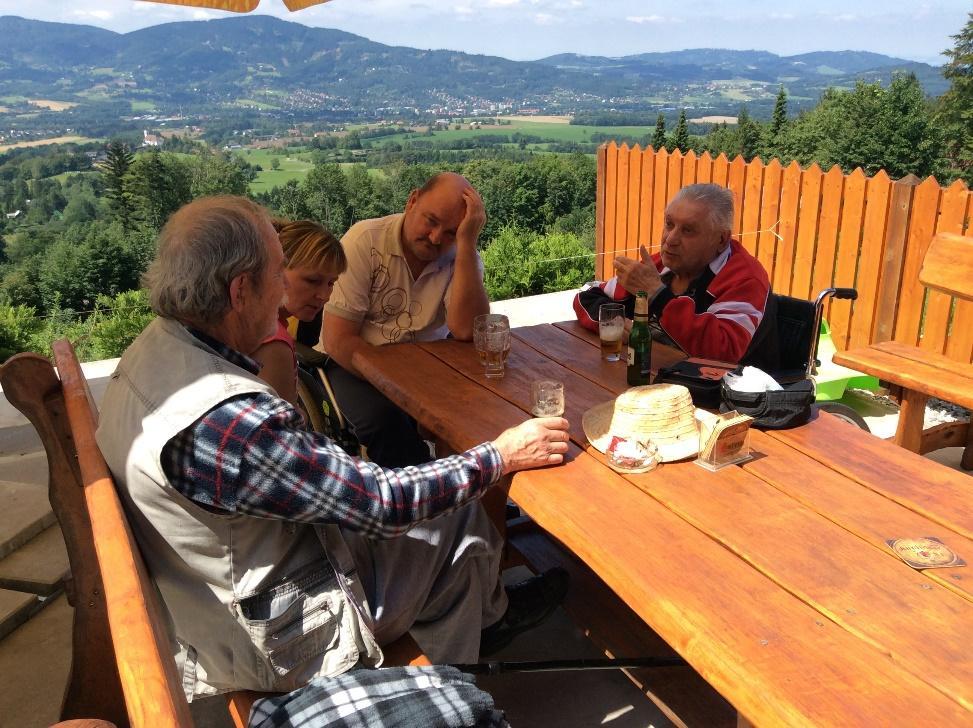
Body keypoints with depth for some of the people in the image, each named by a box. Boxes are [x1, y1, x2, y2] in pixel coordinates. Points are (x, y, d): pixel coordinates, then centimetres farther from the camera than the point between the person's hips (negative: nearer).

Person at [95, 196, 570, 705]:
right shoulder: (227, 421, -37)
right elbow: (382, 504, -28)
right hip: (274, 646, -8)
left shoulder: (155, 346, -7)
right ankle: (490, 614, 39)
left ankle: (488, 611, 40)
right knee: (460, 521, 5)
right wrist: (501, 457, -17)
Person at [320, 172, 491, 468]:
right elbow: (337, 341, -16)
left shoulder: (461, 255, -6)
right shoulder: (364, 241, -14)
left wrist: (467, 242, -28)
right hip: (356, 364, -2)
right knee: (384, 418, -32)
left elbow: (466, 330, -25)